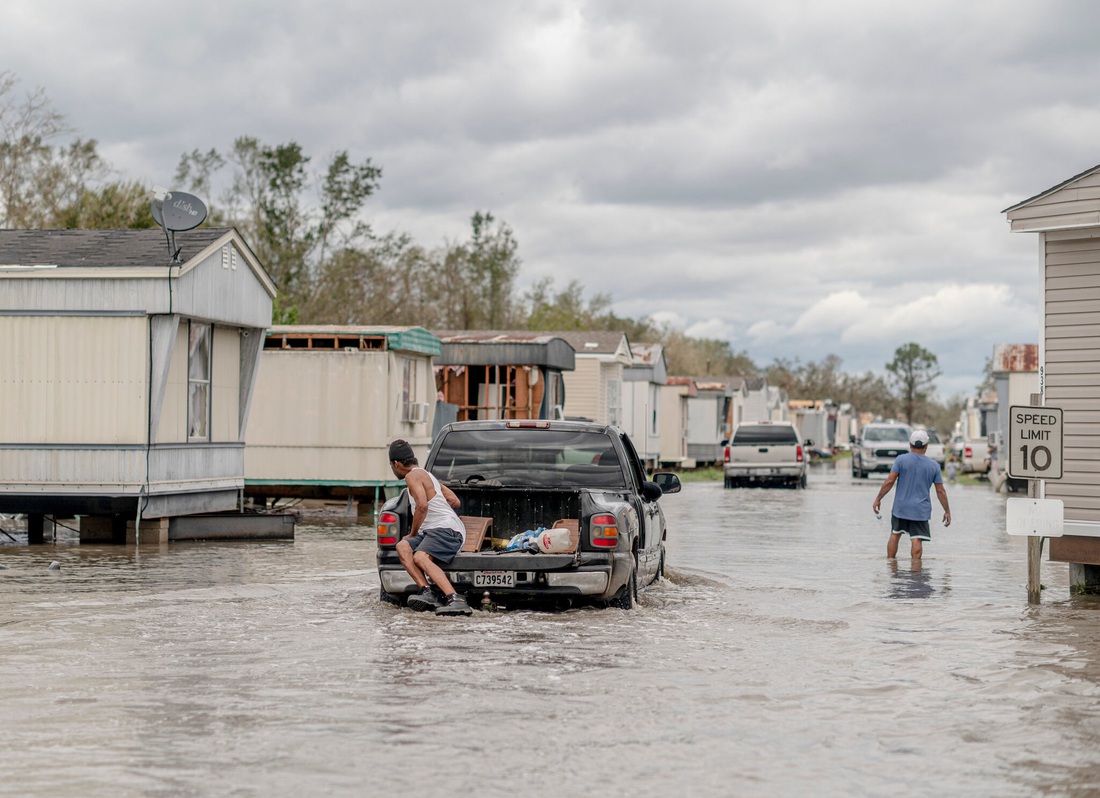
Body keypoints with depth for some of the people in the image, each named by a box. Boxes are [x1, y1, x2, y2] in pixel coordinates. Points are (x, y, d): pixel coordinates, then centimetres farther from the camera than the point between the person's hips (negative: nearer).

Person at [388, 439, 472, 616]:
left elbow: (422, 506, -16)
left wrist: (413, 533, -5)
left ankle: (455, 599, -47)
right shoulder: (426, 475, 29)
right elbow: (455, 502, 32)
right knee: (402, 546, -10)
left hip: (446, 528, -10)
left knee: (420, 557, -32)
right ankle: (426, 591, -30)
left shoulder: (413, 475, -1)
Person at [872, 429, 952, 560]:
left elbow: (889, 481, -8)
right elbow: (940, 491, 2)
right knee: (916, 540, -3)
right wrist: (947, 511, 9)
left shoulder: (901, 459, -3)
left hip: (900, 507, 0)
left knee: (895, 535, 15)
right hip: (921, 510, 0)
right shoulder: (934, 465, 1)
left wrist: (878, 499, -2)